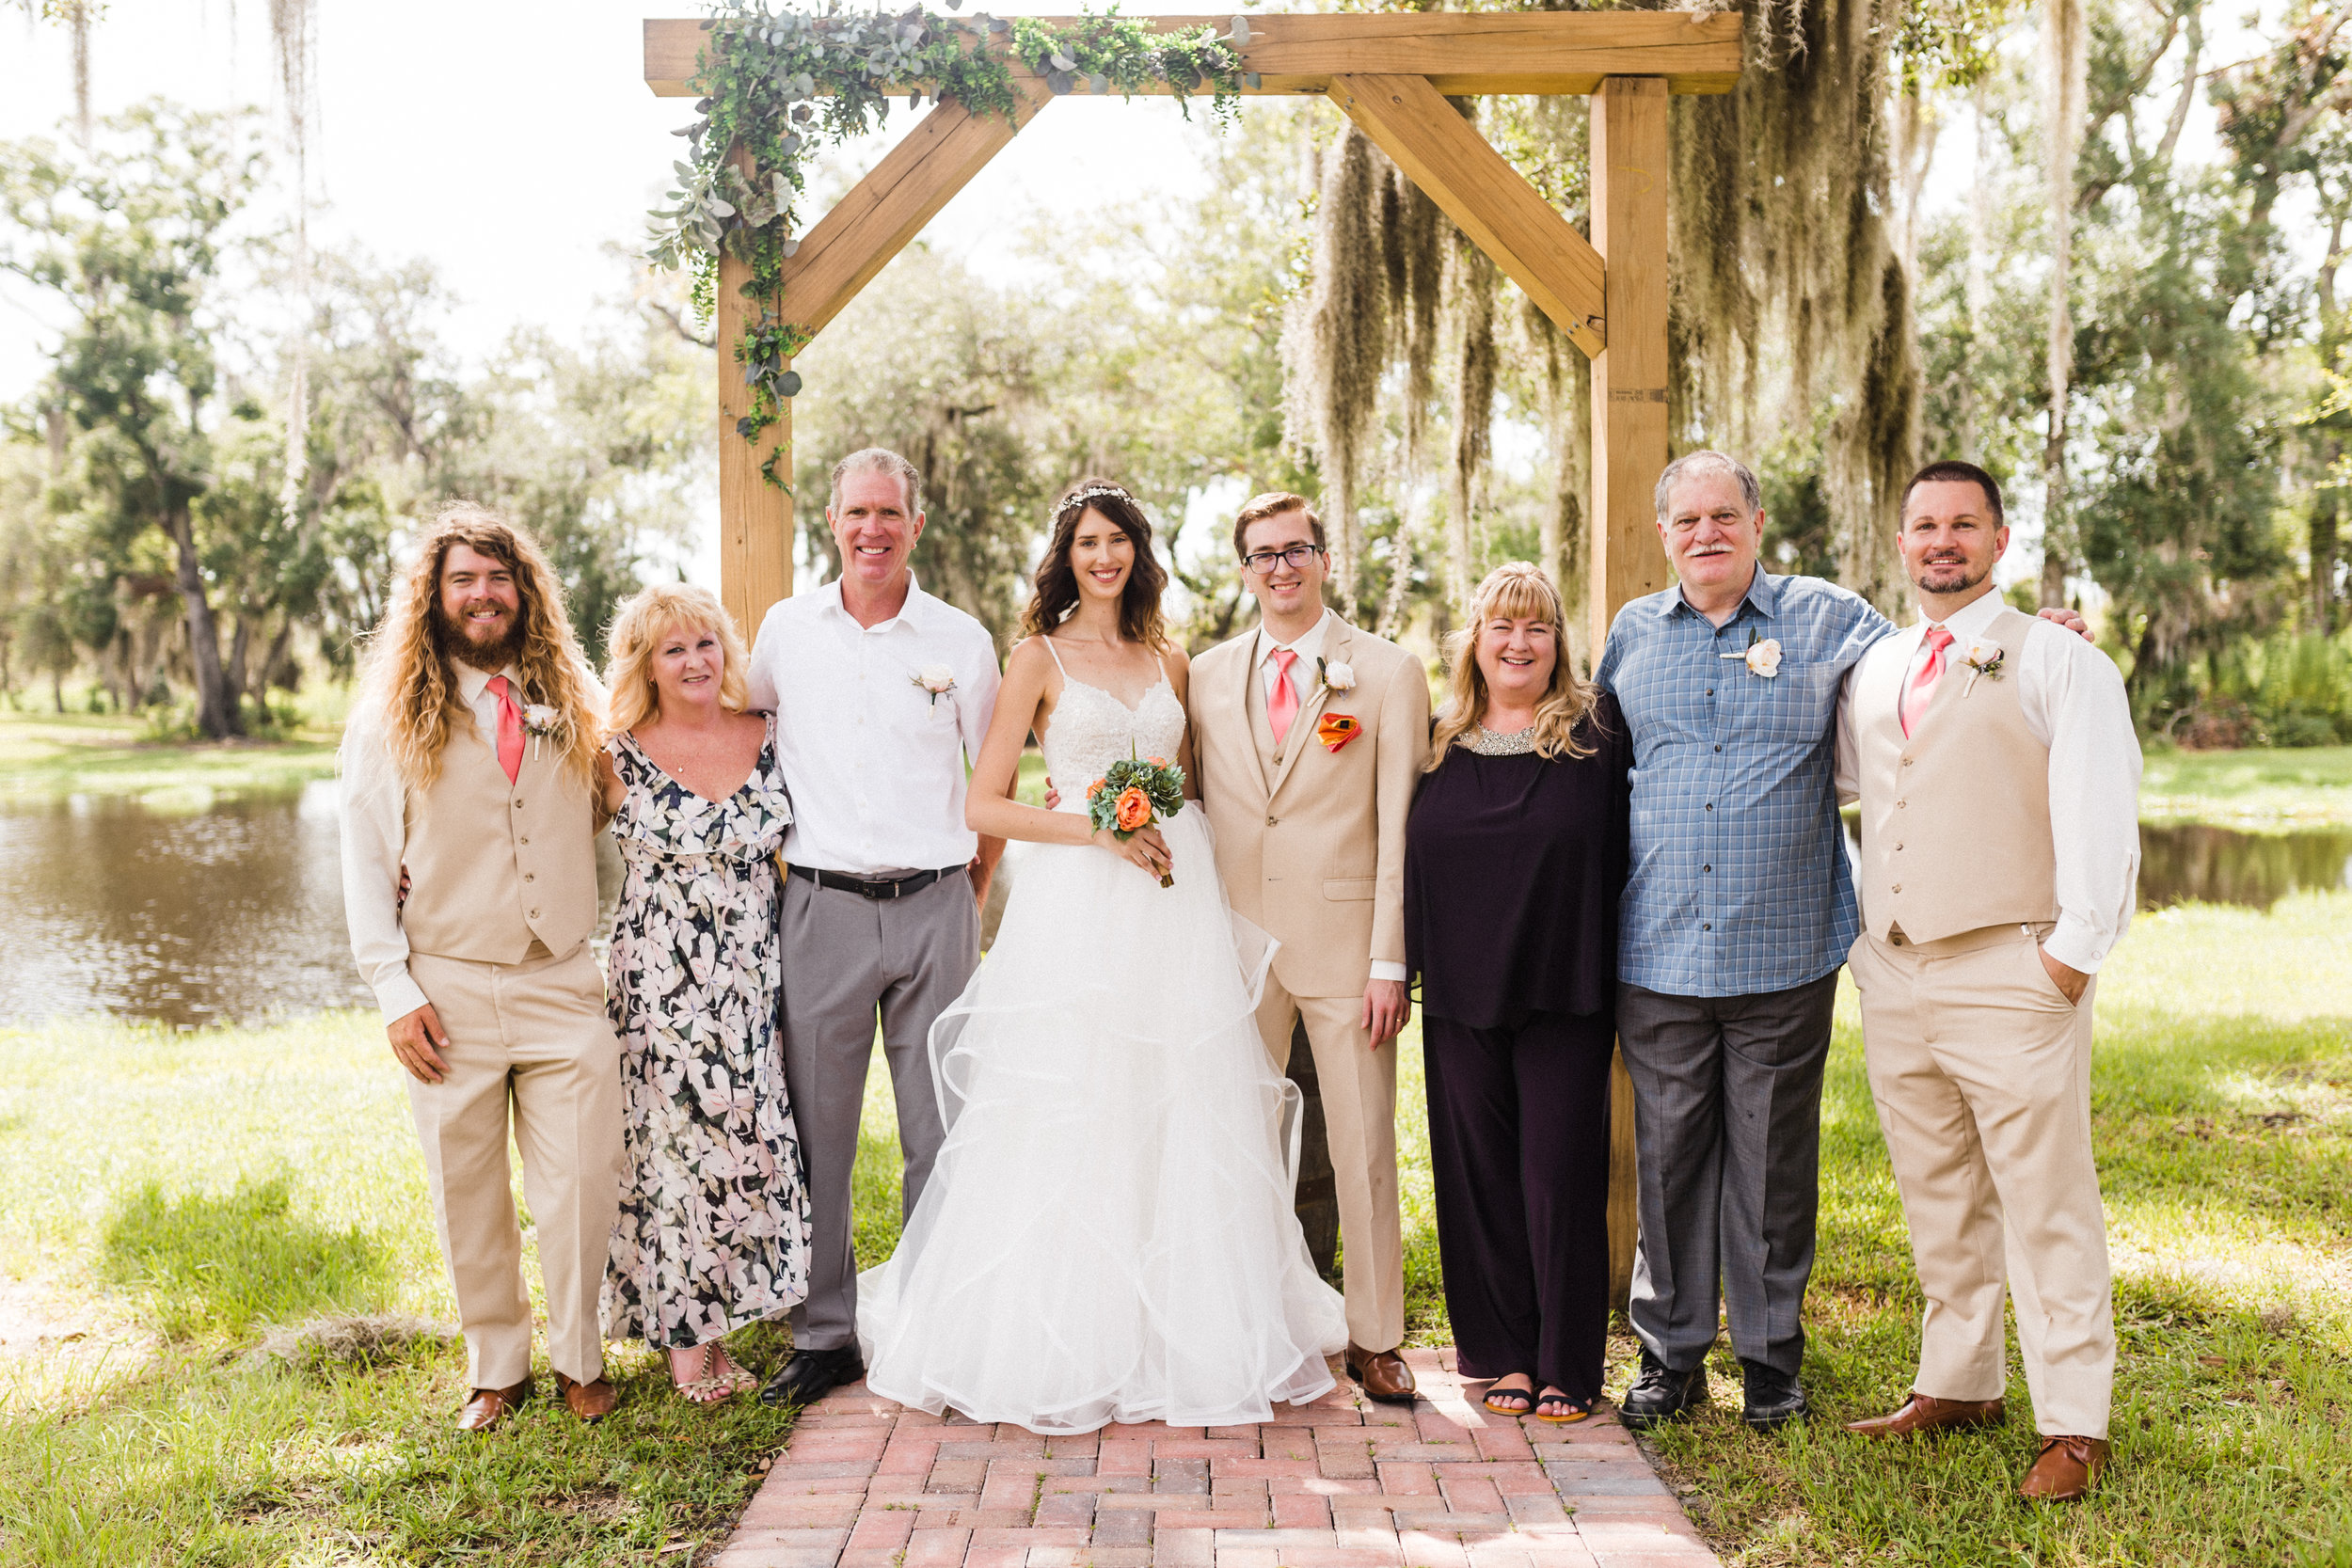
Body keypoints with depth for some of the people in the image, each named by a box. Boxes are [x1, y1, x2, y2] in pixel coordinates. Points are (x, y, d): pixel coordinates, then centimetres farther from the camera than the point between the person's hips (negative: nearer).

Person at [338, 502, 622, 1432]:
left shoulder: (572, 704, 9)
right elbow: (365, 863, 1)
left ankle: (577, 1357, 22)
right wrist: (395, 992, -5)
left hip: (564, 985, 1)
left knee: (581, 1186, 1)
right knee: (468, 1196, 8)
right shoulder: (391, 716, 1)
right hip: (449, 992, -1)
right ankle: (496, 1368, 26)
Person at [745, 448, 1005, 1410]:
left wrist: (974, 892, 9)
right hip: (823, 907, 1)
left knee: (941, 1129, 4)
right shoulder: (785, 631, 6)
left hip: (934, 907, 0)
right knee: (816, 1130, 3)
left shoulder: (961, 640, 4)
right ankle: (824, 1334, 15)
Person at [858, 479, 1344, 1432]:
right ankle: (1069, 1347, 9)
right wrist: (1099, 829, -12)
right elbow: (985, 805, -2)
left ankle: (1184, 1340, 16)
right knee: (1071, 1127, -3)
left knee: (1182, 1124, 5)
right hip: (1077, 913, -4)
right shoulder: (1039, 658, 3)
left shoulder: (1170, 662, 15)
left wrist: (1172, 832, 1)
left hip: (1176, 907, 4)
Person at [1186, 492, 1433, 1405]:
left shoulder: (1389, 672, 0)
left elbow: (1399, 827, -4)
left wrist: (1390, 961, -9)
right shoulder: (1207, 676, 9)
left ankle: (1374, 1337, 17)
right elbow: (1197, 813, 11)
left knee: (1364, 1149, 4)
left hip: (1346, 945, -3)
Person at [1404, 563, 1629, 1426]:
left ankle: (1568, 1365, 14)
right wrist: (1403, 969, 8)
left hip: (1563, 992, -3)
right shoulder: (1440, 742, 8)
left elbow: (1622, 856, -3)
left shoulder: (1597, 733, -1)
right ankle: (1505, 1355, 22)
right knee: (1480, 1174, 8)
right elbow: (1411, 861, 14)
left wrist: (1612, 977, -9)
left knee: (1560, 1174, 1)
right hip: (1462, 996, 3)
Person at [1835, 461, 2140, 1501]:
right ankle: (1957, 1386, 27)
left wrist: (2075, 951, -14)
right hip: (1893, 978, 6)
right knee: (1936, 1203, 14)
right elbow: (1827, 778, 32)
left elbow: (2100, 812, -9)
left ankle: (2073, 1425, 8)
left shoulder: (2060, 663, -1)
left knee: (2045, 1206, -1)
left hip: (2010, 976, -5)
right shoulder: (1872, 671, 15)